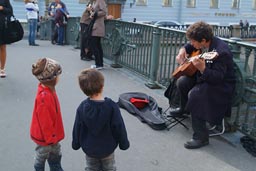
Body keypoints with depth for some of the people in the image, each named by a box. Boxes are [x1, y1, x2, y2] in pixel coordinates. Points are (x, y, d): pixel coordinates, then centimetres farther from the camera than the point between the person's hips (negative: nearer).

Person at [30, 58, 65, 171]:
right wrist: (50, 137, -17)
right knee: (41, 159, 14)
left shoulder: (49, 90, -3)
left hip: (51, 135, 9)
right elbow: (44, 120, -27)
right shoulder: (44, 96, -33)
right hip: (45, 136, -9)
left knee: (56, 156, 25)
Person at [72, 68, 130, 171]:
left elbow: (77, 128, -6)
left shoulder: (82, 108, -17)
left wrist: (76, 144, 11)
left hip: (89, 149, 2)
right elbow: (119, 128, -16)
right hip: (108, 148, -1)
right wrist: (124, 143, 1)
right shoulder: (112, 107, -24)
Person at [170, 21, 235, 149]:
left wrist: (202, 69, -52)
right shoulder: (202, 43, -5)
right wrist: (183, 50, -4)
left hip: (222, 85, -9)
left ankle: (201, 137, -22)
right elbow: (190, 46, 18)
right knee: (182, 82, 5)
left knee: (194, 94, -30)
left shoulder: (221, 52, -31)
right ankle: (184, 109, 35)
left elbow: (218, 78, -36)